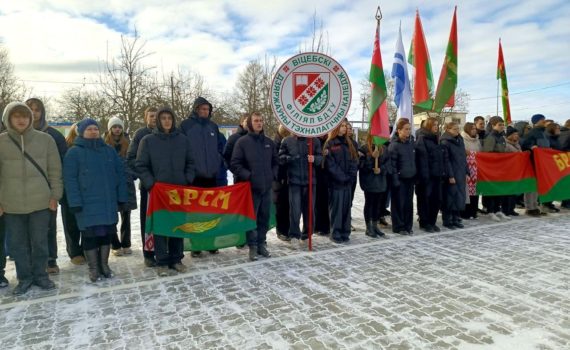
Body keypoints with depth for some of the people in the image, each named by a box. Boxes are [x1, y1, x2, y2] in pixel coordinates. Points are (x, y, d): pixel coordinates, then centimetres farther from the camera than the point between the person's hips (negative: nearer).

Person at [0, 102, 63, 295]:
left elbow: (55, 170, 3)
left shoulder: (45, 139, 0)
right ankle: (24, 277, 26)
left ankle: (40, 275, 27)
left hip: (41, 202, -1)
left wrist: (55, 195, -2)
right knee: (17, 244, 10)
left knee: (40, 242, 10)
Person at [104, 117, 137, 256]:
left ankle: (126, 244, 18)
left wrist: (133, 175, 3)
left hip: (126, 182, 3)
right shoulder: (104, 143, 0)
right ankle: (116, 245, 10)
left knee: (126, 215, 8)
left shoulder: (126, 143, 9)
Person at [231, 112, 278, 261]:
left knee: (264, 217, 10)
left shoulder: (269, 142, 12)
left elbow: (275, 161, 21)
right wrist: (247, 176, -14)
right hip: (251, 187, -4)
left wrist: (273, 174, 7)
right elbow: (235, 164, -7)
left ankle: (262, 244, 22)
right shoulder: (242, 142, -3)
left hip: (266, 187, 5)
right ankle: (253, 246, 11)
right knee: (251, 218, 0)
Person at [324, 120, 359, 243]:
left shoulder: (349, 143, 13)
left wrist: (351, 175, -7)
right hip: (335, 181, -5)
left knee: (346, 207, 8)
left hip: (348, 181, 5)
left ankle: (345, 233, 15)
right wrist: (342, 177, -14)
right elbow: (331, 164, -10)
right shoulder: (330, 144, -4)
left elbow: (354, 160, 8)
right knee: (336, 208, -2)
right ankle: (335, 234, 5)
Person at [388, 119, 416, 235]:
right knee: (399, 203, 2)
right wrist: (395, 180, -16)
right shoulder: (394, 145, -12)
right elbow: (392, 164, -14)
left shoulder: (411, 143, 9)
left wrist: (415, 175, 13)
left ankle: (408, 226, 22)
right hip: (400, 179, -6)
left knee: (409, 203, 11)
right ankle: (398, 227, 13)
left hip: (410, 178, 6)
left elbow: (414, 160, 17)